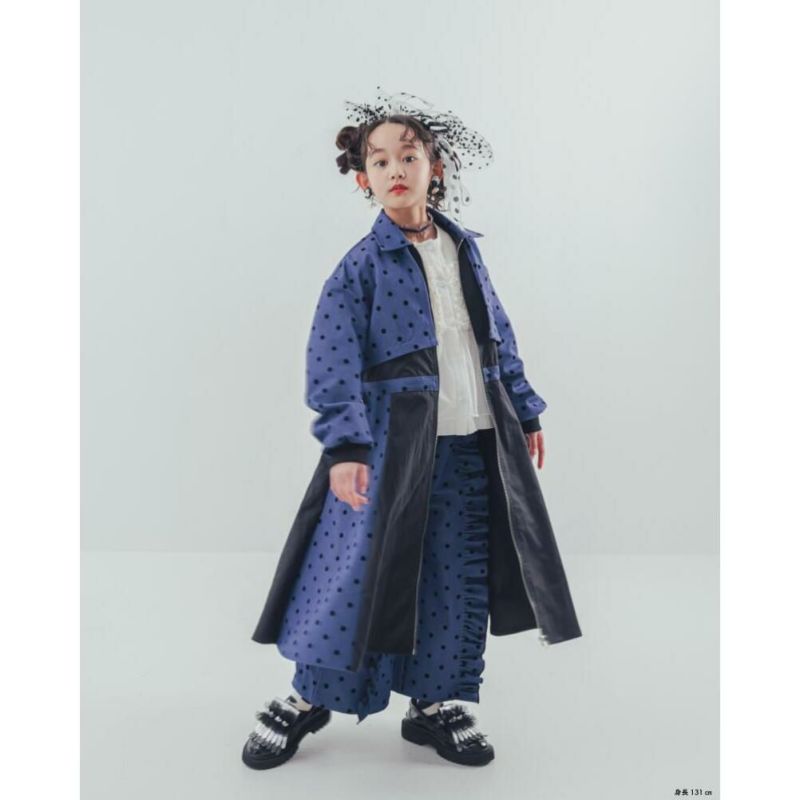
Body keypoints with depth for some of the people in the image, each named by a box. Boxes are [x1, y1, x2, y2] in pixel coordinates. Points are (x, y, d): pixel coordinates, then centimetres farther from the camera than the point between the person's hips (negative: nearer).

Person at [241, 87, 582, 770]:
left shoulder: (465, 249, 11)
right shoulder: (363, 264, -4)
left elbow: (499, 336, 18)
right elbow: (333, 360, -12)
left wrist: (524, 412, 18)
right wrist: (345, 445, -21)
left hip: (472, 443, 5)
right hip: (393, 443, -4)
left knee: (460, 579, 10)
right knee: (358, 570, -1)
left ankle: (438, 702, 28)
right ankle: (309, 696, 20)